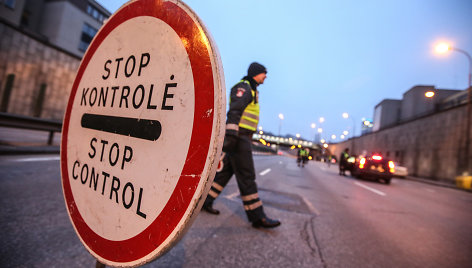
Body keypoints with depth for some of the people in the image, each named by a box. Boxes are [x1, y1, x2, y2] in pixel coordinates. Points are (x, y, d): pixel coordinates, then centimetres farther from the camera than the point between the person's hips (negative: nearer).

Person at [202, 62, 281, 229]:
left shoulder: (251, 90, 26)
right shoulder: (243, 87, -7)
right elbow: (234, 112, -19)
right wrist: (231, 135, -28)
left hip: (241, 138, 10)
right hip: (238, 137, -10)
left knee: (226, 170, 12)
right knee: (246, 176, -8)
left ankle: (205, 201, 22)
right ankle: (257, 217, -2)